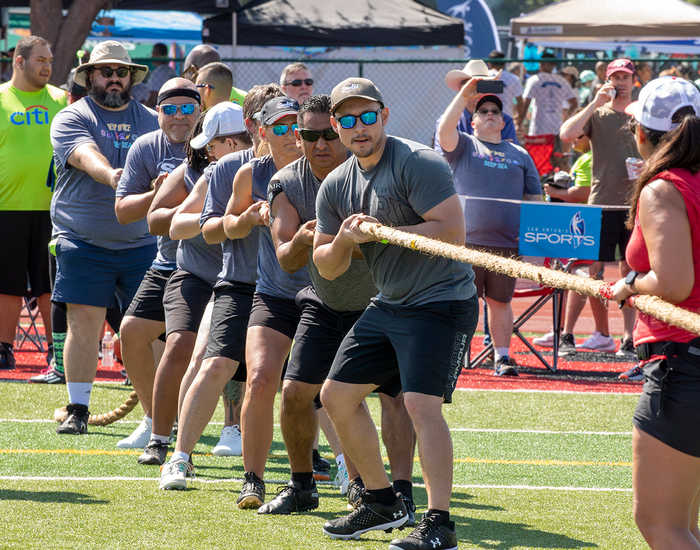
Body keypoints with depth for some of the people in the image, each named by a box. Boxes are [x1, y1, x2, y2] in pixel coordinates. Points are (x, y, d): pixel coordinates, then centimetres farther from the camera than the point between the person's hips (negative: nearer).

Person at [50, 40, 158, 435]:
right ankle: (78, 409, 5)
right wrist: (109, 176, -40)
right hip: (85, 243, -2)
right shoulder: (72, 119, 0)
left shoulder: (152, 121, 14)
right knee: (84, 324, -3)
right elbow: (85, 155, -20)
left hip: (142, 243, 2)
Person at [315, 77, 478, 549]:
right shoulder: (336, 186, 8)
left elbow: (453, 230, -24)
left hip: (441, 302, -9)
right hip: (388, 306, 9)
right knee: (338, 396, 12)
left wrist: (382, 231, -23)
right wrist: (343, 240, -11)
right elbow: (327, 267, 11)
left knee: (421, 404, -21)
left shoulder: (417, 163, -15)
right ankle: (382, 502, 25)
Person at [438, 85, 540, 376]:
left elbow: (534, 198, 19)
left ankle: (502, 357, 12)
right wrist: (464, 96, -15)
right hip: (467, 240, -2)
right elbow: (444, 130, -11)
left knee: (500, 302, 6)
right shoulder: (464, 146, 11)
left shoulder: (520, 155, 18)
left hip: (507, 243, 2)